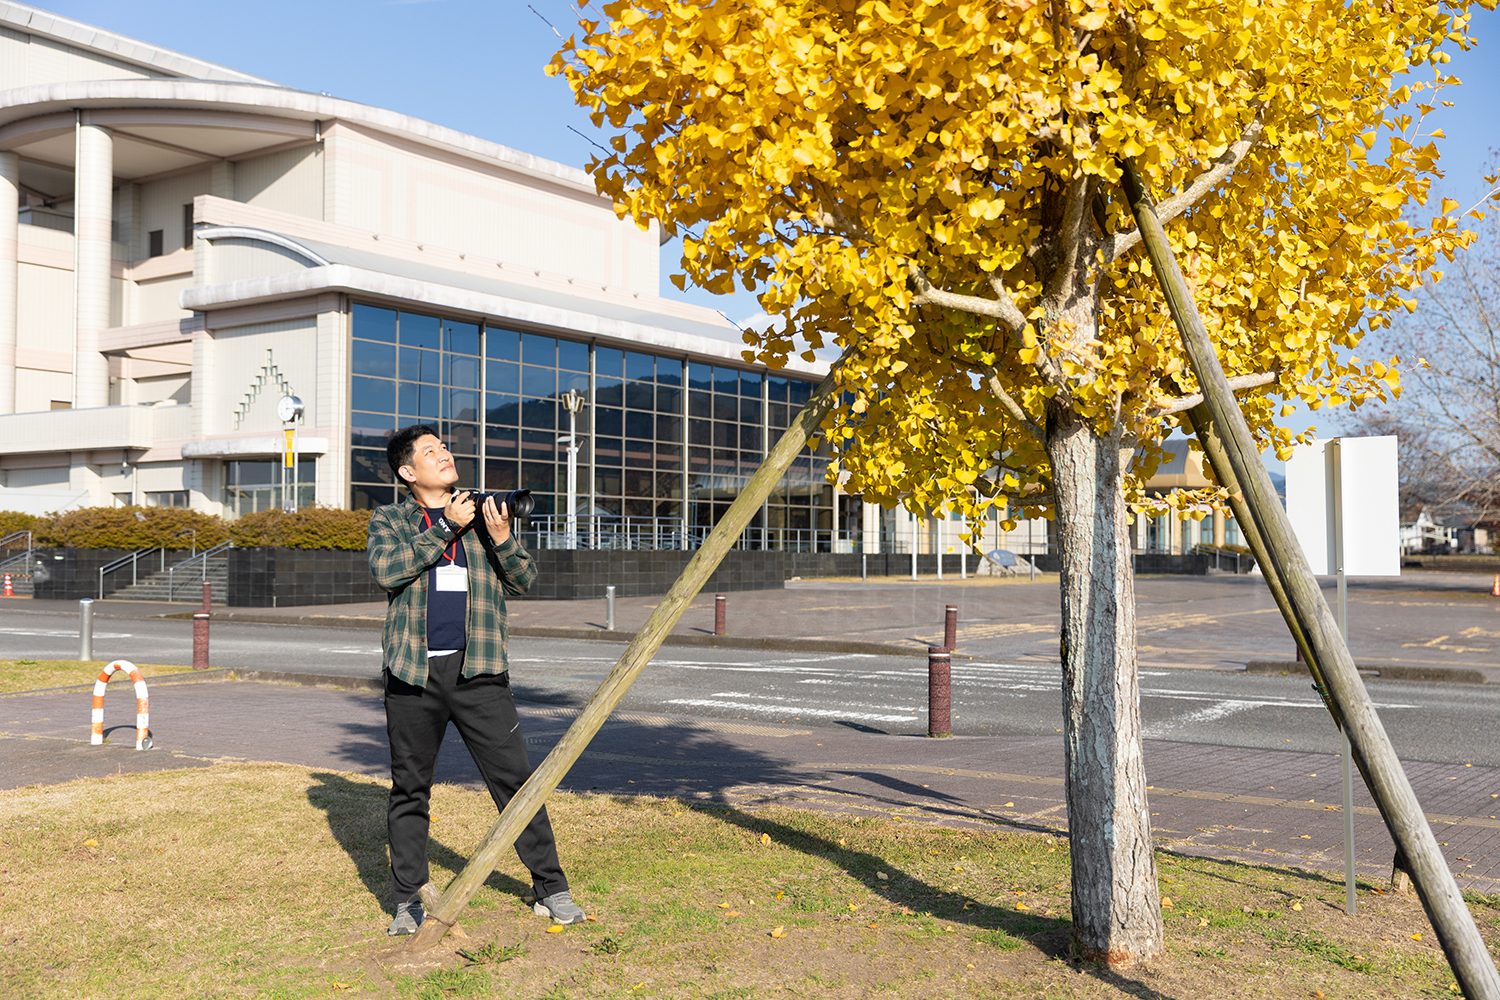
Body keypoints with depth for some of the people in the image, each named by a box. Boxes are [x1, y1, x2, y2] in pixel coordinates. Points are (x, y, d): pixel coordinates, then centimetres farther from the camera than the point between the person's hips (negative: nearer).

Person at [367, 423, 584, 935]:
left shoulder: (483, 513, 14)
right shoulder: (388, 520, 9)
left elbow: (524, 579, 9)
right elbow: (387, 570, -11)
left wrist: (501, 538, -10)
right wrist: (446, 528, -13)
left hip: (478, 670, 1)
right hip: (414, 672, 0)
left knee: (515, 778, -1)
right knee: (409, 789, 7)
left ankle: (551, 888, 9)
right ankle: (408, 900, 20)